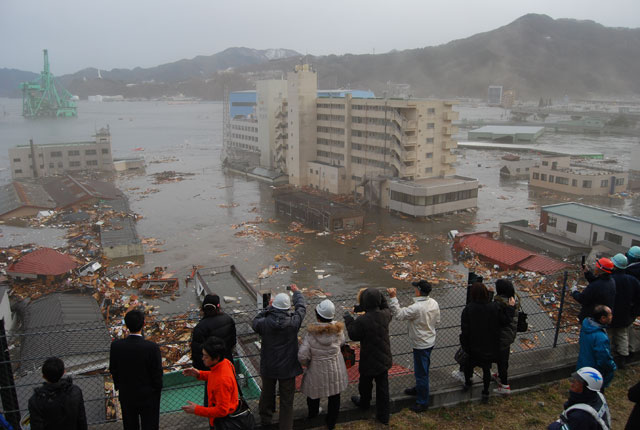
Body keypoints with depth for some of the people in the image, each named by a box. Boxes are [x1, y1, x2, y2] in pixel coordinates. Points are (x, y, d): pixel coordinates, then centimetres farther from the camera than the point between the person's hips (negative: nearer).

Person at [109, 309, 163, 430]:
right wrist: (157, 391, 2)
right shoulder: (152, 347, -25)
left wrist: (119, 387, 14)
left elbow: (113, 370, -3)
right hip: (148, 396, -3)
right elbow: (157, 374, -15)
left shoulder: (116, 346, -16)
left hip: (126, 395, 3)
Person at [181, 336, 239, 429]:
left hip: (224, 421, -8)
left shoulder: (222, 381, -37)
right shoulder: (225, 362, -11)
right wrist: (199, 374, -1)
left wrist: (196, 410, -25)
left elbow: (222, 410, -30)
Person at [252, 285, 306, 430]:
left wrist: (268, 308, 5)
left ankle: (265, 418, 48)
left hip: (268, 367, 2)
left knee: (267, 393, 26)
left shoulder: (265, 323, -22)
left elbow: (255, 323, 2)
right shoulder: (293, 322, -22)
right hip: (287, 367, -2)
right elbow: (301, 307, -3)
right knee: (287, 399, 13)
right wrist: (296, 292, 15)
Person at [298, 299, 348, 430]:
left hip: (316, 370, -1)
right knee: (334, 396, 22)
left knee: (314, 390, 27)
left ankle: (313, 413, 54)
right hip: (335, 369, 1)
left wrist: (307, 364, -2)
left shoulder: (311, 333, -25)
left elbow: (302, 356, -22)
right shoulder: (338, 330, -19)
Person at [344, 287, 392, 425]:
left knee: (365, 384, 25)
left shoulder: (362, 320, -30)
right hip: (384, 360, 4)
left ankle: (364, 403, 51)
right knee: (383, 387, 16)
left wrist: (348, 320, -3)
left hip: (369, 362, -4)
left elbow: (354, 336, -14)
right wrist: (380, 297, 4)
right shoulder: (385, 315, -14)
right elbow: (386, 308, 11)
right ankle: (383, 416, 27)